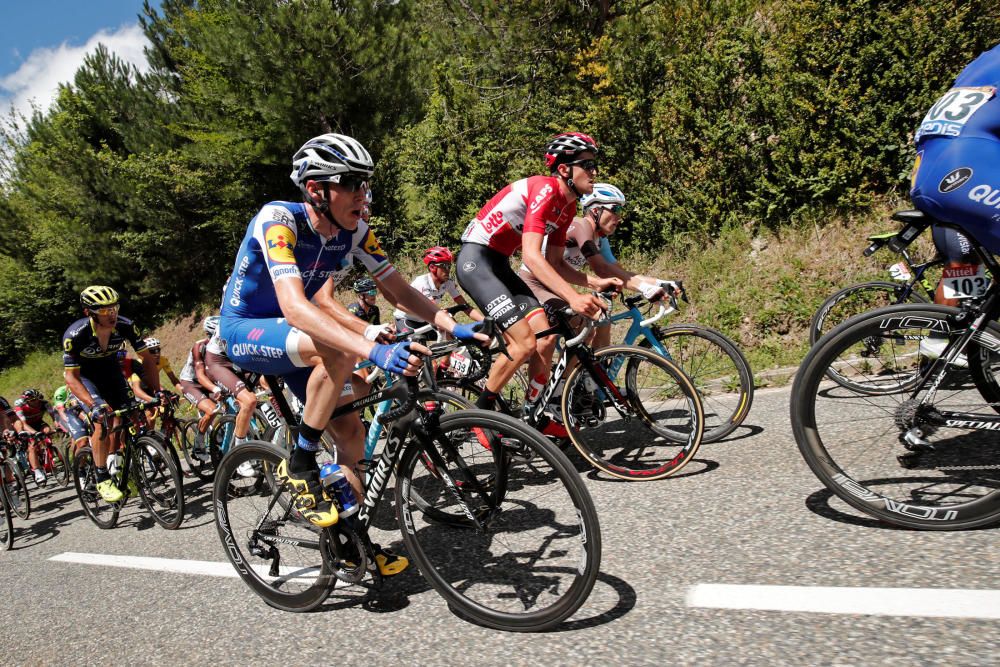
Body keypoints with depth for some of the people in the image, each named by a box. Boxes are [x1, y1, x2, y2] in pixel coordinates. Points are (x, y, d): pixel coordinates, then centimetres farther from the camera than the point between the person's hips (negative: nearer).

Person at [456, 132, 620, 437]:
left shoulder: (567, 206, 9)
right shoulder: (545, 189, -20)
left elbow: (555, 263, 12)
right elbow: (531, 256, -30)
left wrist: (595, 283, -3)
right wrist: (572, 297, -39)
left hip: (500, 264, 9)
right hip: (475, 260, -9)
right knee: (524, 342, -17)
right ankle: (481, 411, 1)